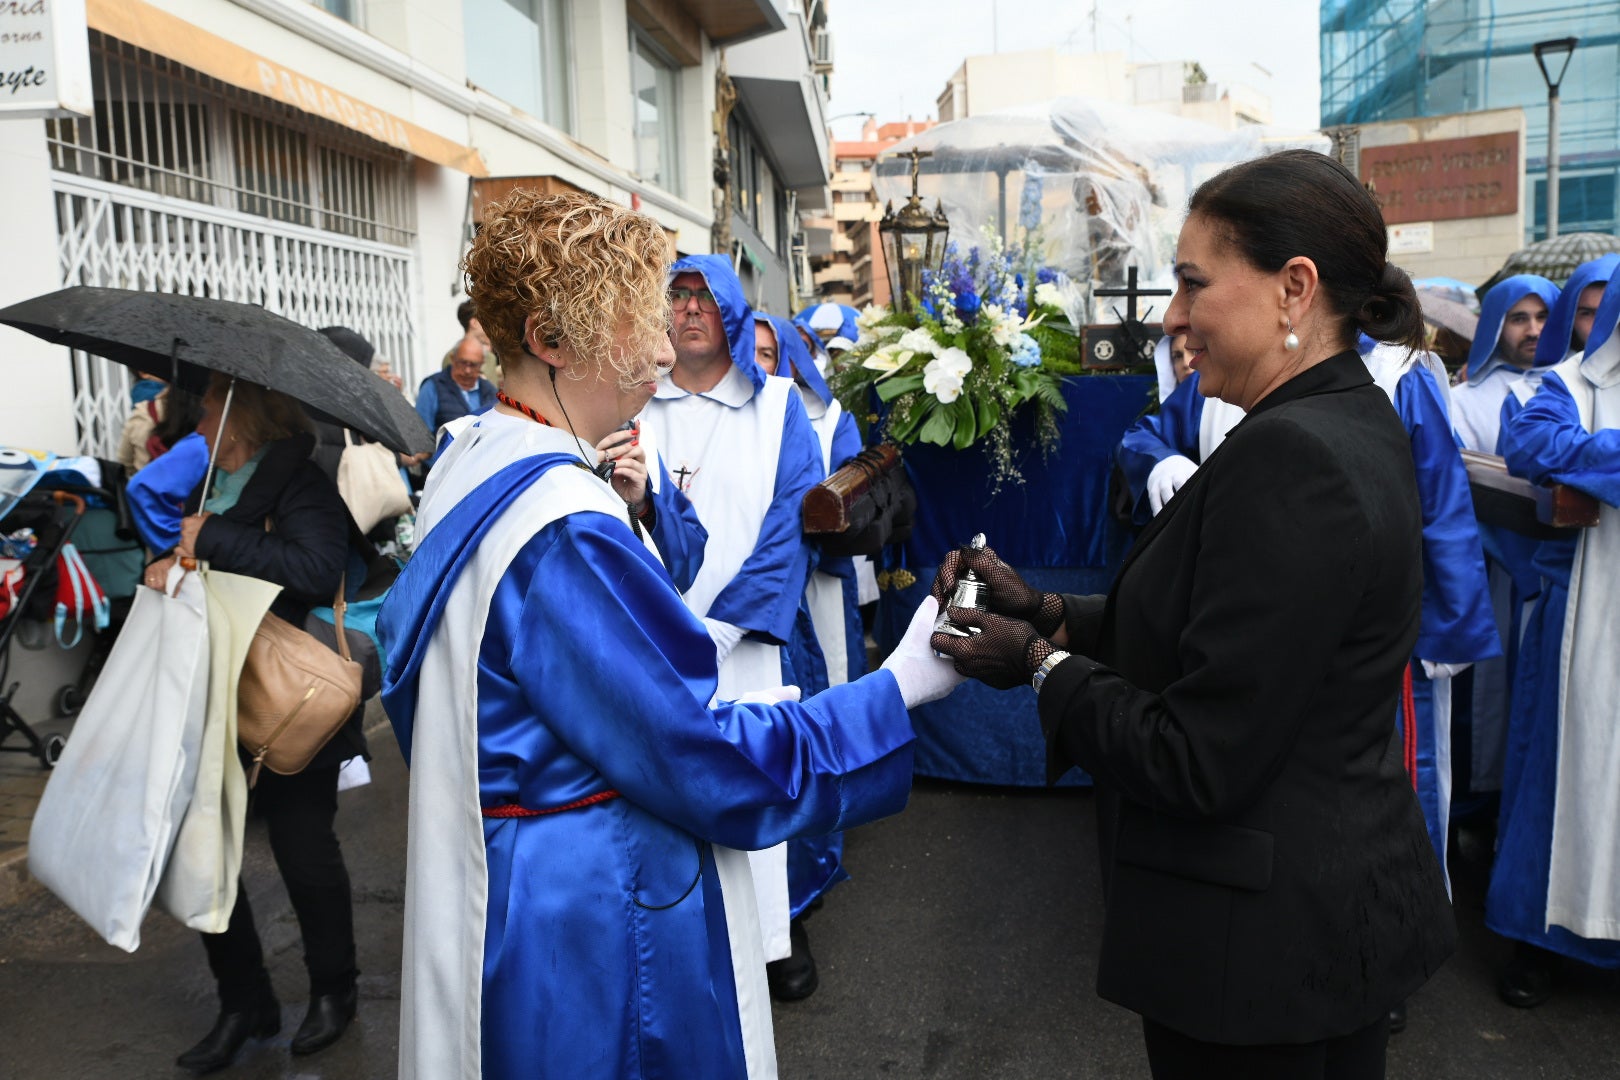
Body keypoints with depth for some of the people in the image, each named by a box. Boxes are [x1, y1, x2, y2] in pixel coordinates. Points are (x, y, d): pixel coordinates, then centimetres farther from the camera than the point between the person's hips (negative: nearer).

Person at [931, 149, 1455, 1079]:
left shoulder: (1287, 455, -26)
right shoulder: (1360, 425, 5)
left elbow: (1196, 763, -25)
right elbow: (1216, 635, 9)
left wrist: (1041, 664, -13)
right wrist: (1048, 611, 1)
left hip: (1263, 933, -9)